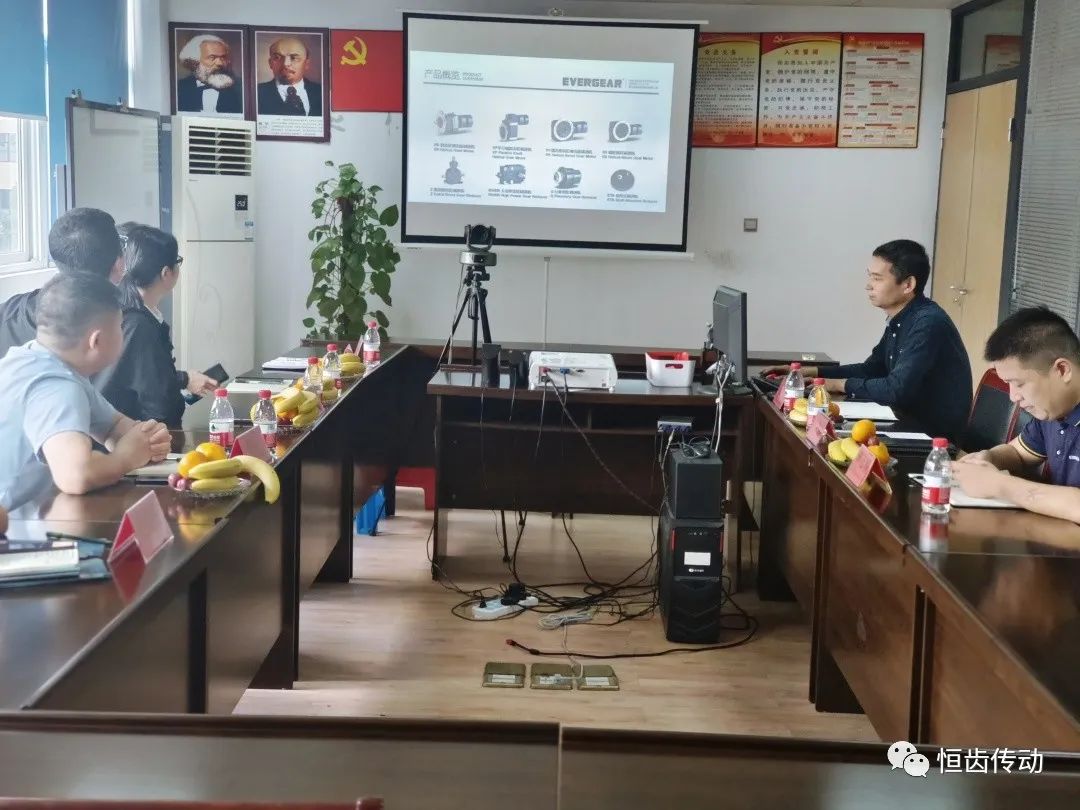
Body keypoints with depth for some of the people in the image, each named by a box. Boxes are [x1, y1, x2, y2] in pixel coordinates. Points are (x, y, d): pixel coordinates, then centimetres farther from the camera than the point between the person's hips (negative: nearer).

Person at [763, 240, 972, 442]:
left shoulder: (928, 323, -23)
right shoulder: (899, 320, 7)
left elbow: (897, 390, -28)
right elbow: (871, 369, 17)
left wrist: (841, 384, -13)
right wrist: (809, 372, 7)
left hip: (938, 438, -8)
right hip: (913, 427, 8)